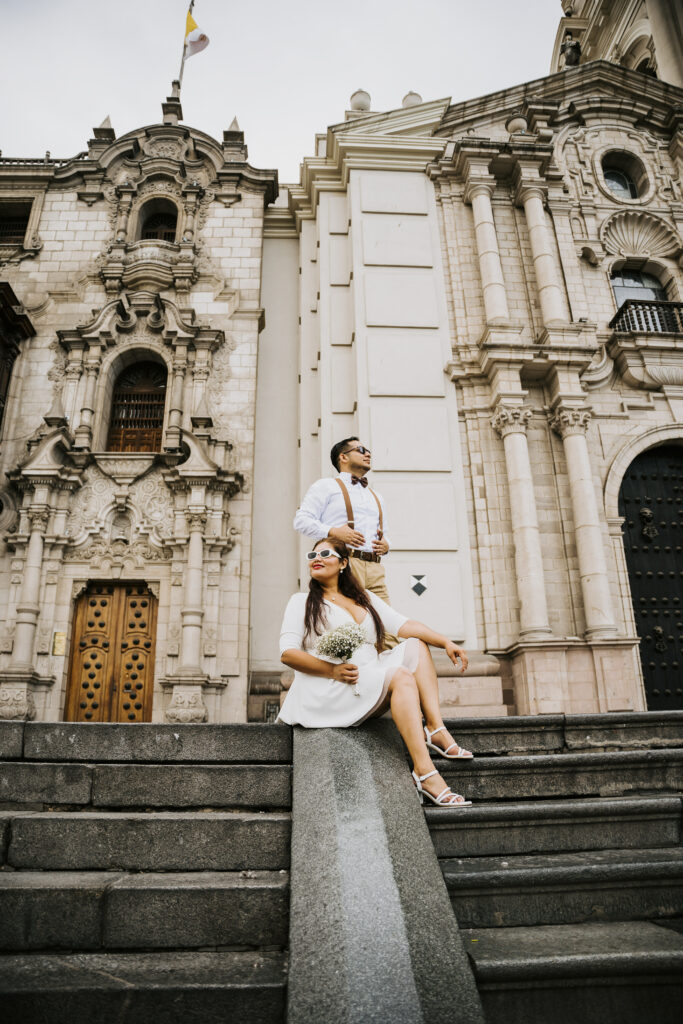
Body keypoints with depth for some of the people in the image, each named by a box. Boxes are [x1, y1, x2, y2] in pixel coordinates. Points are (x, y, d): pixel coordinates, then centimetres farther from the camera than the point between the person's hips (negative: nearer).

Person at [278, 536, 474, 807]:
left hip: (371, 688, 6)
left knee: (415, 646, -8)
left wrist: (446, 642, -6)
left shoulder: (366, 599, 22)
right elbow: (287, 653, -4)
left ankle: (436, 729, -21)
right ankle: (425, 772, -34)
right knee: (401, 677, -25)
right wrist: (332, 670, -18)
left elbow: (404, 625, 9)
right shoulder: (302, 601, 9)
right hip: (326, 691, -5)